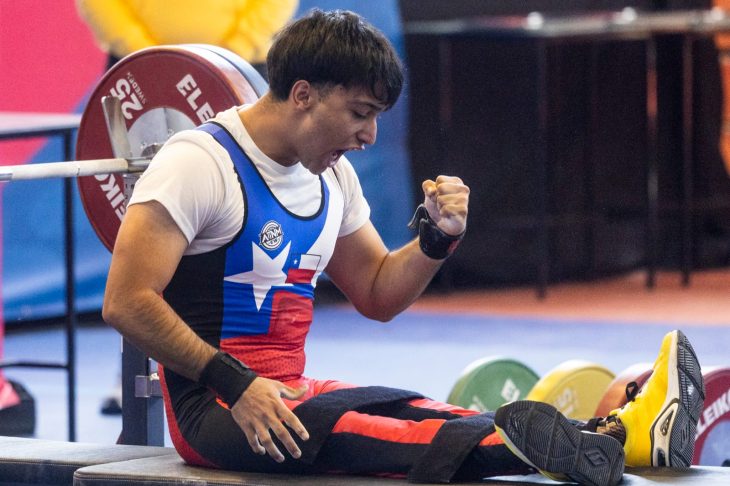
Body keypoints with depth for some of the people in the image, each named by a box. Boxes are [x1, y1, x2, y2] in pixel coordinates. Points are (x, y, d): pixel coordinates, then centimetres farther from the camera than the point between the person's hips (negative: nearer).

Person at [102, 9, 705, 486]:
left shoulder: (332, 176, 13)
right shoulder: (201, 163, -13)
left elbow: (378, 296, 21)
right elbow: (127, 302, -19)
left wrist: (437, 239, 0)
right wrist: (235, 384, -26)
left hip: (289, 390, 8)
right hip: (211, 405, -8)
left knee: (423, 413, -21)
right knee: (361, 432, -36)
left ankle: (617, 434, -43)